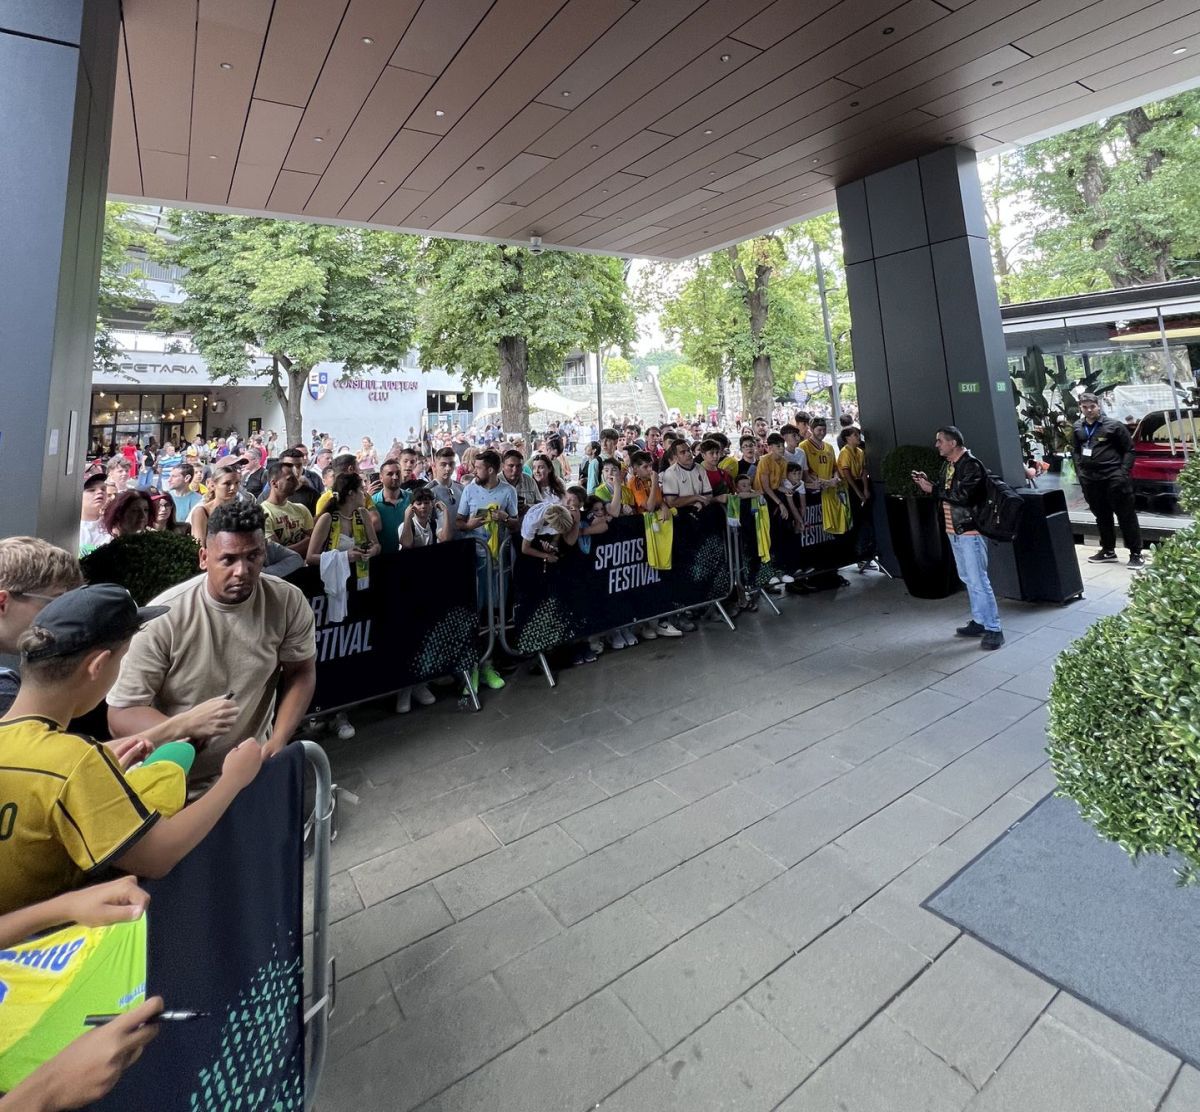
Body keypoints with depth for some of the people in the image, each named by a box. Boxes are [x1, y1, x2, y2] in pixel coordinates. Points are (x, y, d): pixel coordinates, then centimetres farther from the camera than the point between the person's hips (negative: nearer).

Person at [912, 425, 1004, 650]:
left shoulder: (971, 465, -17)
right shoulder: (948, 464, 11)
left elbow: (963, 495, -27)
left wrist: (933, 489, -21)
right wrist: (928, 482, 1)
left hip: (970, 531, -9)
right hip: (954, 530, 9)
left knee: (978, 581, -6)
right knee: (968, 579, 16)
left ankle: (993, 629, 2)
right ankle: (979, 621, 26)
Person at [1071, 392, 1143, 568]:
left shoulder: (1113, 425, -3)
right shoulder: (1077, 428, 9)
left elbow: (1129, 449, -1)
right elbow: (1075, 451, 17)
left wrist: (1124, 472, -9)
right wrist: (1080, 472, 6)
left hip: (1114, 477, -4)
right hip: (1090, 479, 4)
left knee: (1126, 515, 0)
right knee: (1101, 516, 14)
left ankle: (1136, 553, 6)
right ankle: (1108, 550, 25)